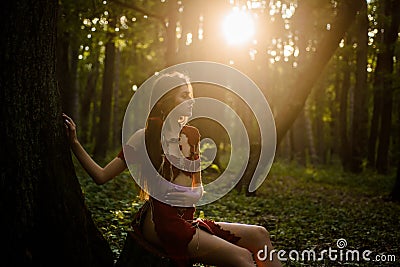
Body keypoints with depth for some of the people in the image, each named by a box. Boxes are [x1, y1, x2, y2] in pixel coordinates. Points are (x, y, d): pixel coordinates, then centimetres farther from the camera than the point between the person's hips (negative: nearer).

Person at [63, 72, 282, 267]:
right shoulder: (145, 138, -3)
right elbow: (101, 176, -4)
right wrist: (74, 143, -12)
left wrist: (194, 194, 0)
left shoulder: (191, 135, 12)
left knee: (258, 235, -8)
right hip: (159, 220, -6)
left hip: (186, 221, 7)